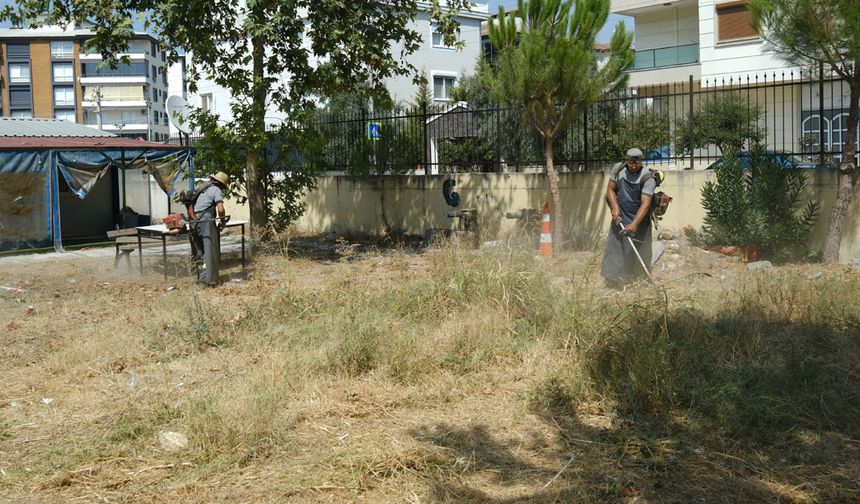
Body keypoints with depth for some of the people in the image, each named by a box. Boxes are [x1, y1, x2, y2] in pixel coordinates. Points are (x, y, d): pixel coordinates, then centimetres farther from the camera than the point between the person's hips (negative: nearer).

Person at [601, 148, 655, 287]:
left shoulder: (647, 178, -19)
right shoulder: (618, 169, -5)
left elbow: (645, 204, -25)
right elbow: (610, 189, 4)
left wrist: (634, 224, -35)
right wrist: (615, 207, -13)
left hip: (639, 219, -3)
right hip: (620, 218, 4)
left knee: (638, 253, -1)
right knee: (615, 250, 2)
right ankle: (614, 285, 9)